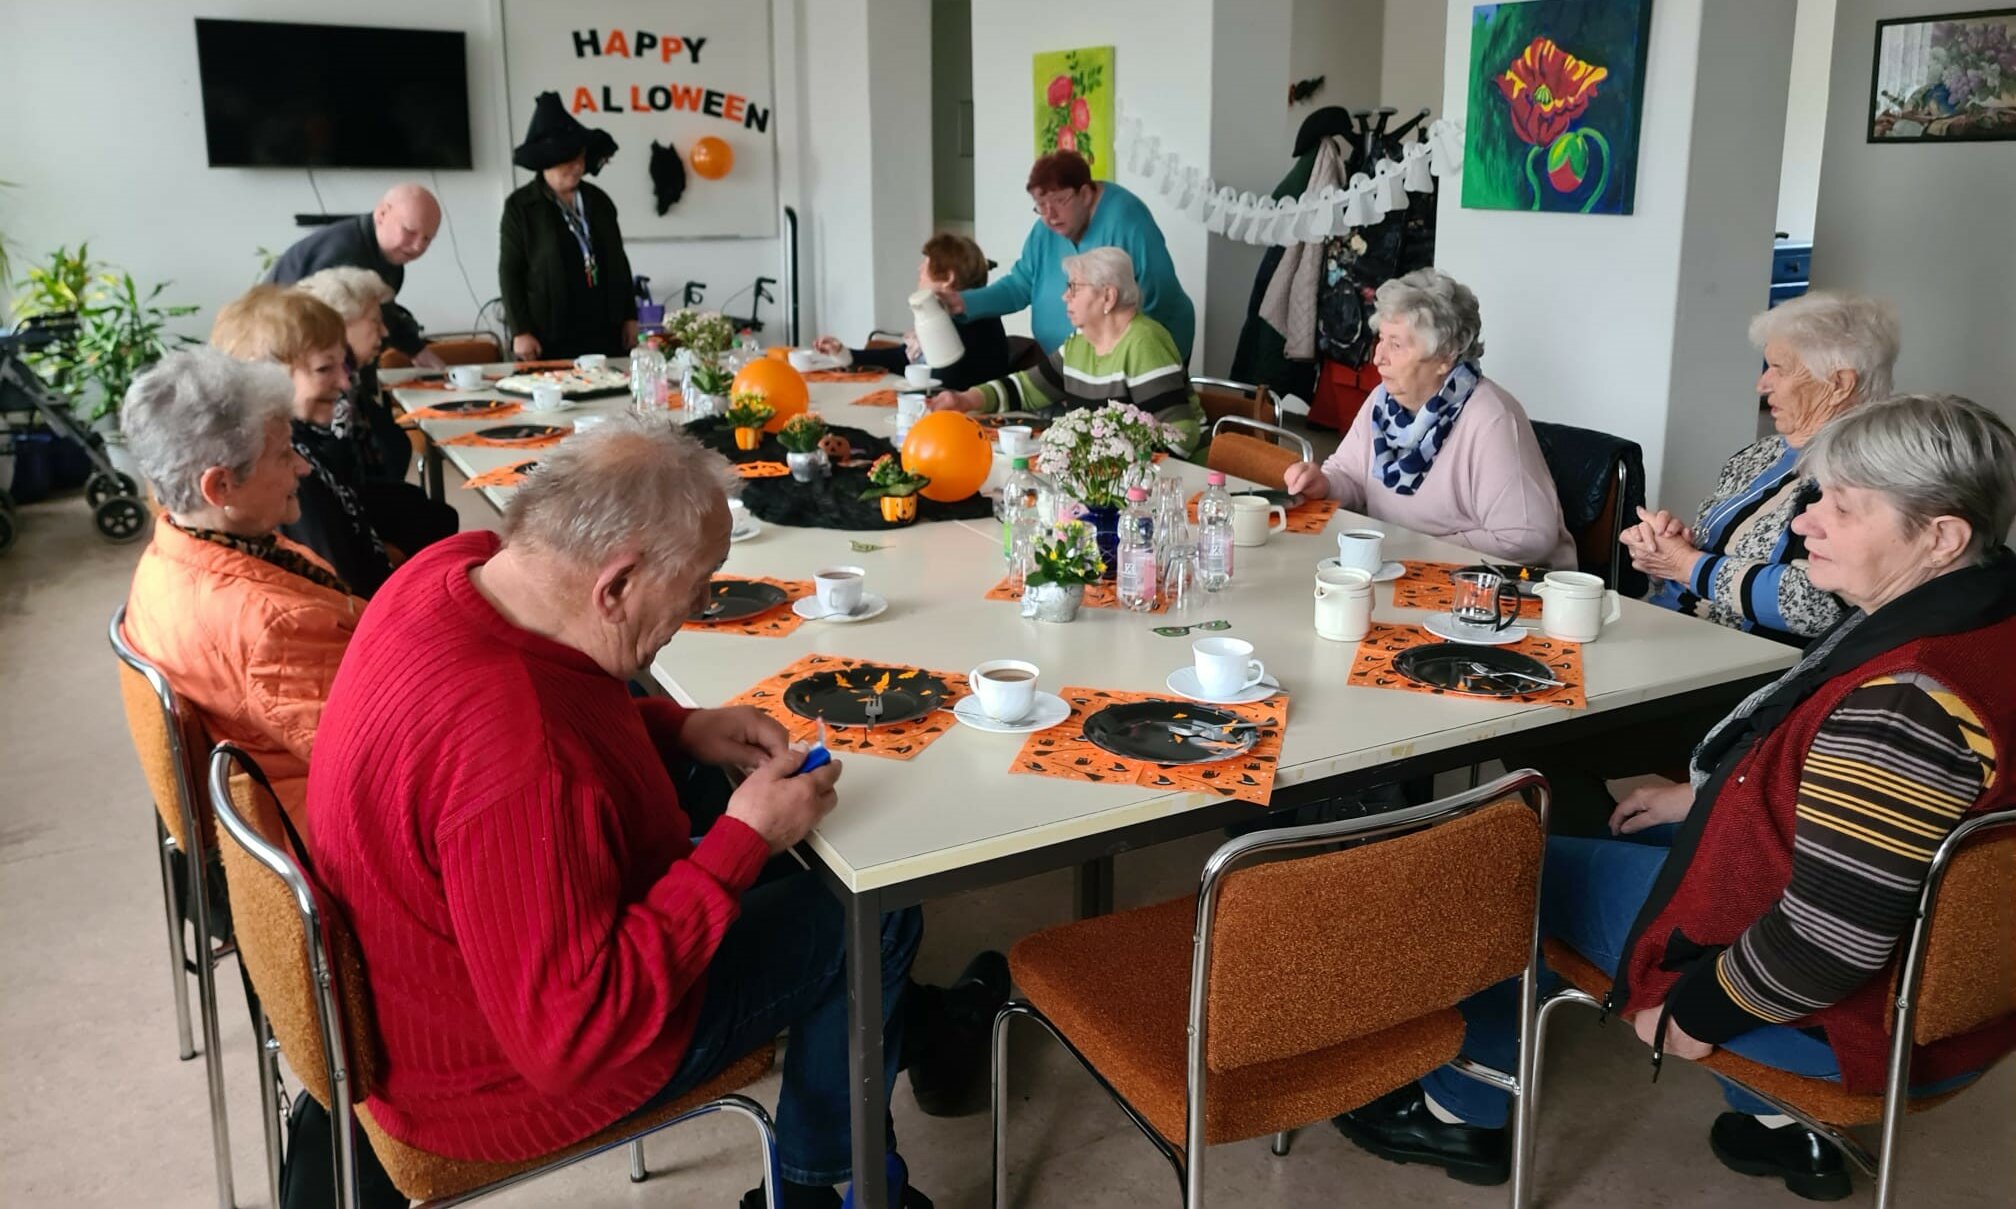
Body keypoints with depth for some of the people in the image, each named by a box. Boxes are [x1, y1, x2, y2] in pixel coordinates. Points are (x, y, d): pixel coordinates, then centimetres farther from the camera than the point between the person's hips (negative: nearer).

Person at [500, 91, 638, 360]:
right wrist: (520, 331, -10)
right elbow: (510, 272, -3)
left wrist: (629, 317, 11)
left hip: (605, 333, 4)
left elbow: (619, 262, 16)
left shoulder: (598, 201, 12)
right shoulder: (520, 206, -1)